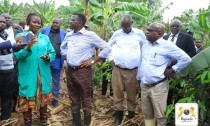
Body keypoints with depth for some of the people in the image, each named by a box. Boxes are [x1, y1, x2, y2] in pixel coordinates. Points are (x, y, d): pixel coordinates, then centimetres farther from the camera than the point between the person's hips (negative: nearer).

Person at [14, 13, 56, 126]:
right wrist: (28, 48, -28)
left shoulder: (45, 37, 9)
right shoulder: (21, 36, -3)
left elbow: (53, 53, 8)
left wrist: (48, 57, -14)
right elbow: (16, 55, -11)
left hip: (43, 75, 4)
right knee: (27, 100, 4)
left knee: (43, 97, 16)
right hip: (27, 75, -3)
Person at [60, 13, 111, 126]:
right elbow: (63, 47, 29)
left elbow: (107, 48, -9)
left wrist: (92, 61, -9)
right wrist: (66, 57, 12)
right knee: (74, 99, 15)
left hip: (83, 71, -6)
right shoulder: (68, 35, 9)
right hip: (70, 70, 6)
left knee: (85, 99, 3)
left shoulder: (90, 35, -9)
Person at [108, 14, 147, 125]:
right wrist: (111, 59, 8)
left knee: (132, 94, 9)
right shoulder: (116, 34, 3)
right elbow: (108, 46, 17)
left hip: (134, 70, -1)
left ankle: (131, 114, 28)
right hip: (117, 69, 1)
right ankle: (119, 115, 20)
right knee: (117, 93, 5)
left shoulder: (139, 33, -1)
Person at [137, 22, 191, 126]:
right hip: (144, 86, 6)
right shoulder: (145, 46, 11)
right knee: (147, 113, 16)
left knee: (159, 115, 3)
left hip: (158, 86, -6)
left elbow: (186, 59, -11)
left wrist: (172, 70, -10)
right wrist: (138, 79, 19)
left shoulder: (167, 45, -10)